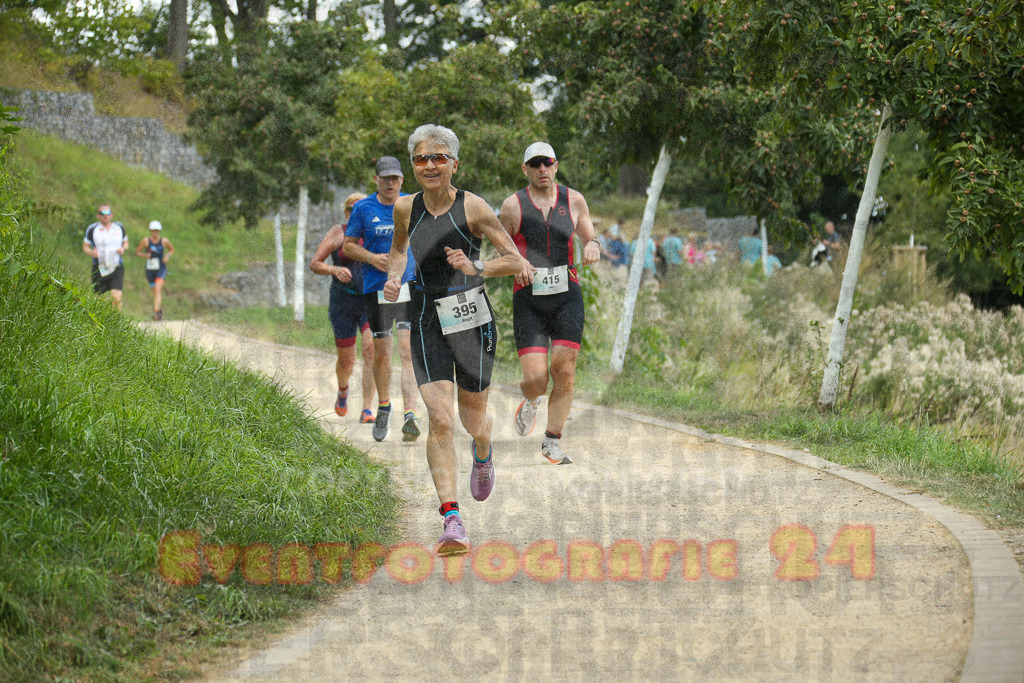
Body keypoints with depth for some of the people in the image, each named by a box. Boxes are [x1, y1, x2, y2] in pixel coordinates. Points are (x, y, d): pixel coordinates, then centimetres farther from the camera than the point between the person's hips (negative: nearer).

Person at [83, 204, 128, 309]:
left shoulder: (119, 228, 7)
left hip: (116, 269, 0)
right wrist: (91, 252, -15)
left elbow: (125, 242, 20)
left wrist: (123, 248, -3)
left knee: (116, 298, -16)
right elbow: (85, 247, 8)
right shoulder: (92, 229, 1)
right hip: (99, 269, 0)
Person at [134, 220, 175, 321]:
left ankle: (156, 312, -28)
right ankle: (161, 309, 36)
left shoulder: (164, 241, -1)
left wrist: (167, 256, -2)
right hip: (150, 270, 2)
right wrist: (144, 255, -14)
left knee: (157, 289, -20)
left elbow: (172, 249, 17)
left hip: (161, 269, -2)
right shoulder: (146, 241, -3)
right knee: (156, 292, 12)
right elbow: (137, 252, 5)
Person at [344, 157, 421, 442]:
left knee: (408, 349, -14)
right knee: (381, 351, 7)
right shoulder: (363, 208, 2)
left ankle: (410, 414, -22)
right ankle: (383, 407, 31)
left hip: (409, 285, -1)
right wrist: (372, 258, -11)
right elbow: (348, 245, 7)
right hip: (376, 288, 1)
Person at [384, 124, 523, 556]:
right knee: (439, 419, -15)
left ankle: (483, 453, 51)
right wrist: (394, 277, 3)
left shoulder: (472, 208, -9)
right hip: (428, 323, 1)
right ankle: (452, 521, -18)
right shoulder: (406, 209, 1)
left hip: (473, 320, -1)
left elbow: (515, 261, -6)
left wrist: (476, 268, -22)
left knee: (472, 420, 11)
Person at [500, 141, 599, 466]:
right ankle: (530, 402, 27)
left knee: (564, 371, -8)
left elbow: (588, 234, 17)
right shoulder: (513, 206, 1)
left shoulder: (573, 200, 6)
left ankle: (552, 442, 8)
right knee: (535, 379, -11)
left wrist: (592, 245, -7)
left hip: (566, 296, 2)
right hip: (528, 299, -2)